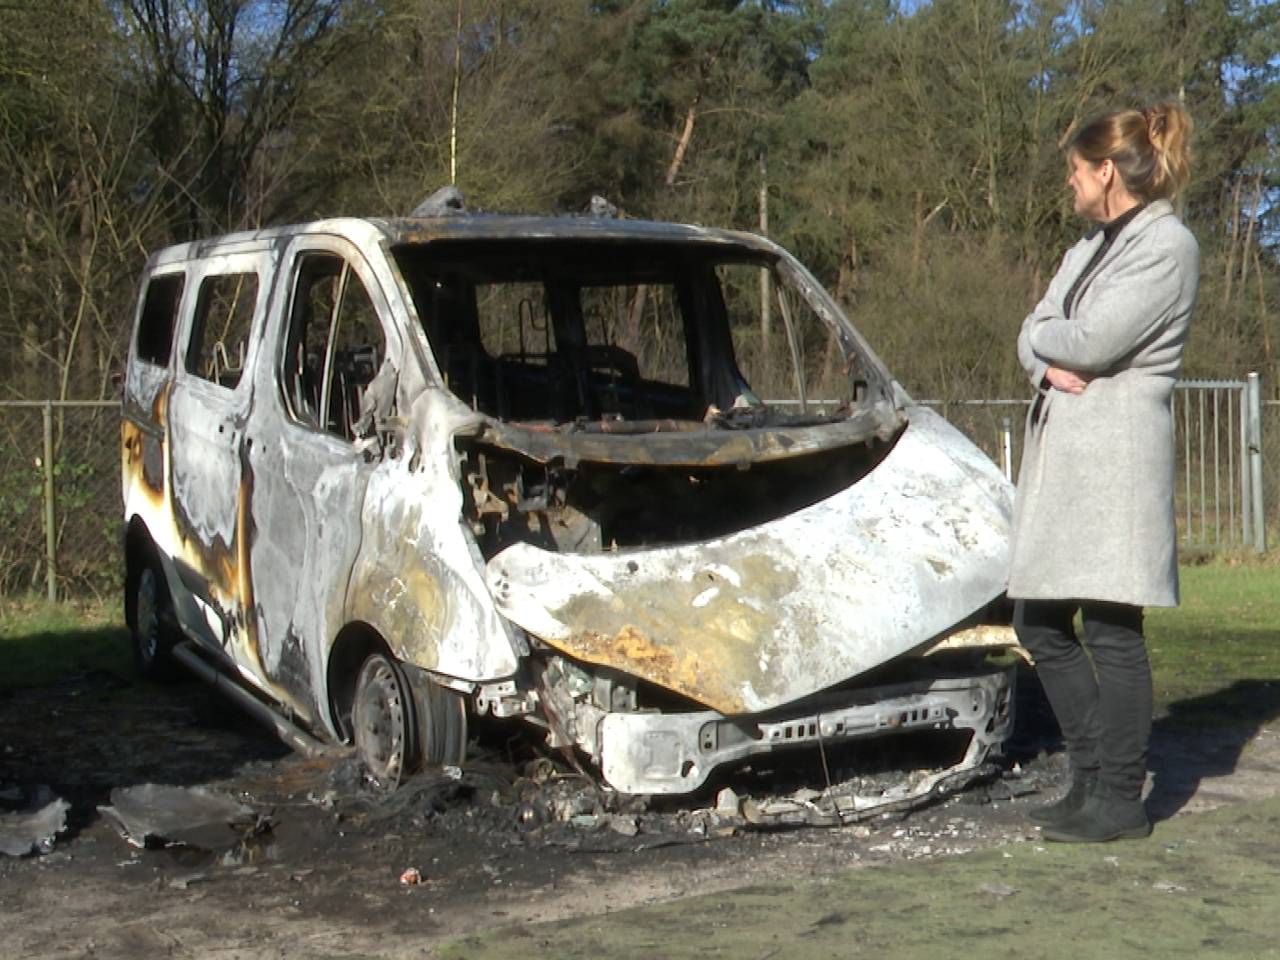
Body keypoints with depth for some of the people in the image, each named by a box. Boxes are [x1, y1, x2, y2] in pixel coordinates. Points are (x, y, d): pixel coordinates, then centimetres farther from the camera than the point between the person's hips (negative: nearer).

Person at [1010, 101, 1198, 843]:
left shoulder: (1168, 245, -6)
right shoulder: (1088, 250, 22)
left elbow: (1092, 341, -16)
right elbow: (1035, 334, 15)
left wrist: (1048, 335, 3)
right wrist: (1049, 364, -6)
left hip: (1117, 452, -9)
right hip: (1058, 448, 9)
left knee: (1111, 628, -7)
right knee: (1040, 623, 9)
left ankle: (1121, 800, 1)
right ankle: (1094, 776, 21)